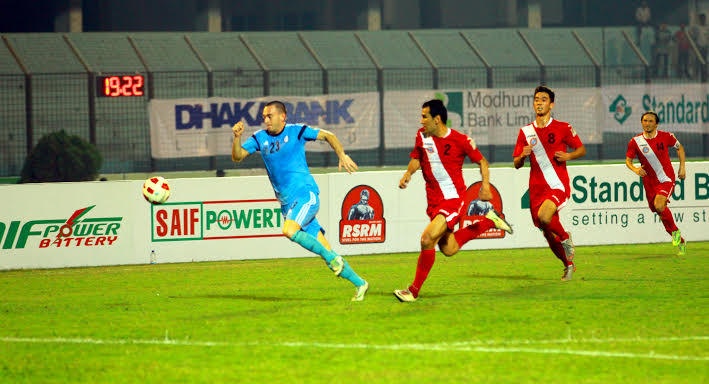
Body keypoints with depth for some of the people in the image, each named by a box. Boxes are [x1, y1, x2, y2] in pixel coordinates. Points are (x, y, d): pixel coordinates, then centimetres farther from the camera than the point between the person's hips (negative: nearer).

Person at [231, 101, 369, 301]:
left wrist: (342, 155, -6)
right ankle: (359, 283, 9)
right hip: (287, 202, 5)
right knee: (326, 253, 0)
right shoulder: (260, 138, 11)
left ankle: (333, 258, -19)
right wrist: (237, 137, -12)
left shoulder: (296, 131, -1)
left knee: (289, 230, -32)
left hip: (305, 194, -5)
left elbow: (328, 136, 8)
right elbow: (237, 156, 5)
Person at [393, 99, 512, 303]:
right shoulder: (422, 136, 2)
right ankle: (489, 221, 32)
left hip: (454, 198, -7)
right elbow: (416, 158, 19)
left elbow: (482, 161, 3)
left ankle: (414, 290, -11)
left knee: (427, 239, -22)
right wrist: (408, 173, -2)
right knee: (449, 249, 12)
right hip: (434, 200, 7)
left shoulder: (460, 140, -12)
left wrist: (486, 185, -10)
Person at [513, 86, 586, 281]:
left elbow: (581, 149, 10)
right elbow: (517, 164, 12)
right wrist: (522, 155, -11)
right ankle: (568, 265, 31)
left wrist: (568, 156, -10)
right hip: (537, 189, 4)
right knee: (549, 235, 7)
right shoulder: (526, 132, 9)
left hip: (559, 186, -4)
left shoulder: (563, 128, 0)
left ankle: (565, 238, -1)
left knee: (544, 216, -31)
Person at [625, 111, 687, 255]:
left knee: (659, 205, -27)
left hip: (666, 179, -3)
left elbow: (679, 148, 12)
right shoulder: (635, 142, -5)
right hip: (649, 182, 3)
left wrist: (682, 167, 4)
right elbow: (628, 160, 3)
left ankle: (675, 231, -2)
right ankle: (681, 243, 24)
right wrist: (635, 169, -18)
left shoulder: (665, 137, -6)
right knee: (660, 211, 7)